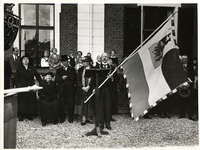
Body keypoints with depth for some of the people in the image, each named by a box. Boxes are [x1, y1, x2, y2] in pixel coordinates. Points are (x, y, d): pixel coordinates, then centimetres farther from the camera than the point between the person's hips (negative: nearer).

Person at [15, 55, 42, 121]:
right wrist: (19, 85, -10)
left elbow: (38, 76, 11)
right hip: (22, 87, -2)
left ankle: (29, 115, 9)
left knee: (31, 101, 1)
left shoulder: (32, 68, 12)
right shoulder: (19, 68, 6)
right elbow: (16, 79, 3)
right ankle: (21, 115, 5)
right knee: (22, 101, -3)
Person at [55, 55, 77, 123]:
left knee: (71, 105, -1)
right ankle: (62, 118, 14)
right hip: (62, 90, 1)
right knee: (61, 105, 1)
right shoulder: (58, 70, 12)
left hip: (70, 90, -1)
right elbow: (56, 80, 4)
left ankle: (70, 119, 11)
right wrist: (62, 78, -12)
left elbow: (74, 79, 8)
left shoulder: (72, 69, 10)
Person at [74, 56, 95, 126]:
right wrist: (82, 87, -10)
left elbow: (94, 80, -6)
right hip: (82, 89, 2)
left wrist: (88, 87, -15)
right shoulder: (80, 70, 8)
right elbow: (78, 80, 4)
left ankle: (89, 118, 12)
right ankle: (83, 119, 3)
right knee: (82, 104, -1)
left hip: (90, 89, -2)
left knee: (90, 104, 2)